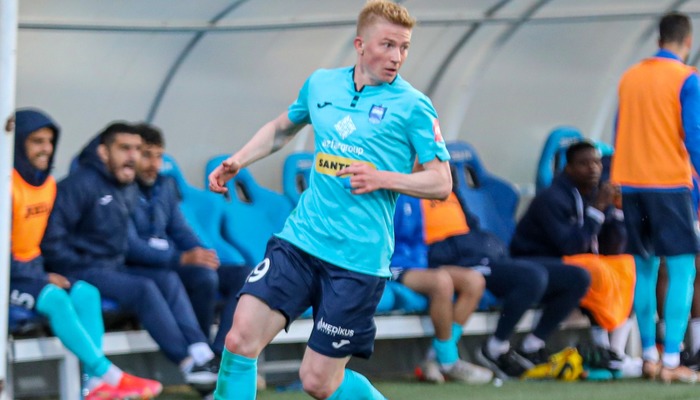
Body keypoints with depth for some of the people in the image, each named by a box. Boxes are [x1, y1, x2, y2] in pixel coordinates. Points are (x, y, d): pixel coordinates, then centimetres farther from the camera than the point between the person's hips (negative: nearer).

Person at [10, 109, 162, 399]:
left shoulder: (47, 183, 9)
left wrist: (47, 271, 0)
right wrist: (42, 278, -17)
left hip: (34, 268, 8)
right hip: (10, 275, -8)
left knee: (85, 292, -15)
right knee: (54, 299, -29)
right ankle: (110, 375, -27)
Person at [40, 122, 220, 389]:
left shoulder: (128, 188, 15)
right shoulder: (80, 184, -12)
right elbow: (51, 236, -17)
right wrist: (78, 268, -15)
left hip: (114, 267, 8)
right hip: (80, 271, -8)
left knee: (168, 279, -10)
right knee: (143, 288, -25)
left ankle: (202, 355, -21)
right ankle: (189, 364, -24)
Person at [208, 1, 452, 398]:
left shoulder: (413, 106, -3)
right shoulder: (321, 84, 10)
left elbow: (441, 183, -4)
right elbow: (282, 128, 30)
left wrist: (383, 179, -18)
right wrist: (236, 162, 17)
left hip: (359, 258, -4)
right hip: (300, 240, 4)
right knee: (242, 337, -13)